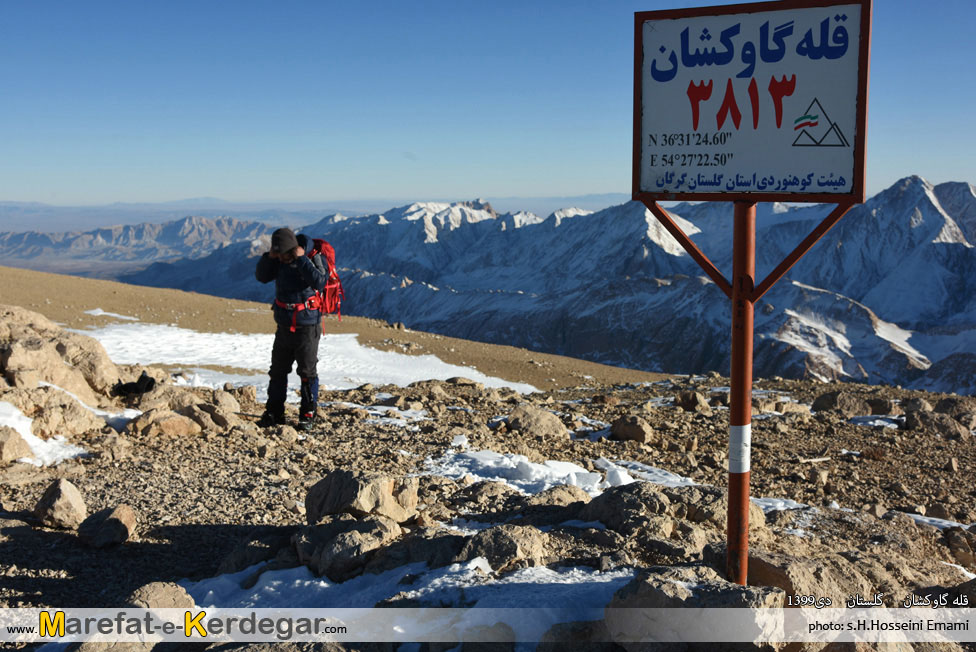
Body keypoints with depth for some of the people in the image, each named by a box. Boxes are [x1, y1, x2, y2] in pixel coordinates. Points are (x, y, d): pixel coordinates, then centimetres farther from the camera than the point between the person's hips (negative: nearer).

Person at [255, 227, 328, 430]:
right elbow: (262, 276, 4)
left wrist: (302, 259, -31)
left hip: (307, 327, -6)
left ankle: (308, 415, 10)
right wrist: (269, 257, -10)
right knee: (278, 370, 11)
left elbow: (319, 282, -32)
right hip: (284, 327, 6)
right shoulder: (279, 262, 2)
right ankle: (274, 413, 21)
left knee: (307, 372, 0)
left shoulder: (311, 259, -16)